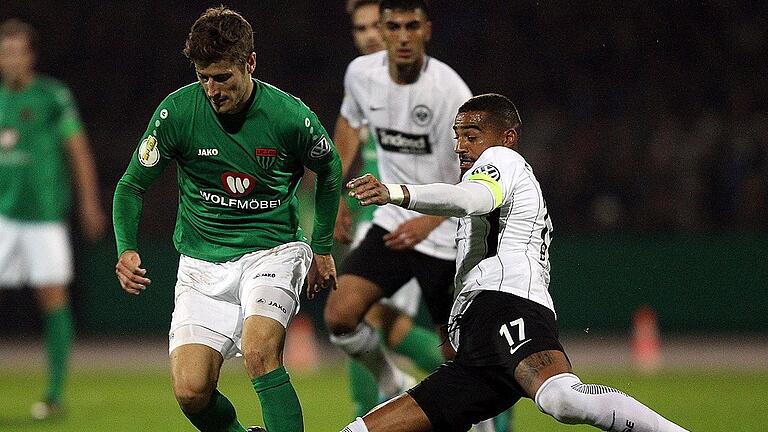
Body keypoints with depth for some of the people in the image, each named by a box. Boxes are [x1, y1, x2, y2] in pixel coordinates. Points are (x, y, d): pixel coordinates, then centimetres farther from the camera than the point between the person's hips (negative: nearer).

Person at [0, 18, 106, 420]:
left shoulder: (54, 97, -5)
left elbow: (79, 151, -1)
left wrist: (90, 205, -3)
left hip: (44, 213, -4)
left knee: (53, 296, -3)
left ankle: (55, 394, 2)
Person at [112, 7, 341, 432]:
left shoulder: (291, 116, -13)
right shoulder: (177, 111, -12)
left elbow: (329, 169, 9)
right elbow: (132, 185, 0)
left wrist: (323, 249, 14)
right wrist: (127, 249, -17)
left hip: (272, 249, -2)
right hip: (202, 261, 2)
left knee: (259, 352, -30)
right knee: (191, 392, -10)